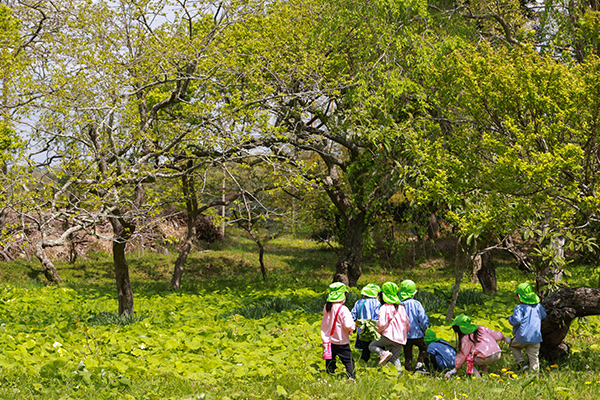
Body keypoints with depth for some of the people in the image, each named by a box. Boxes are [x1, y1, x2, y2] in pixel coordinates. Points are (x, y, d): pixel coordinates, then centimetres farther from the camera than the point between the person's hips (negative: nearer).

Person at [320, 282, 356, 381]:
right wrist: (354, 326, -3)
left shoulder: (326, 307, 0)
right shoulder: (343, 309, -22)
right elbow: (348, 325, -24)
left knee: (330, 360, 16)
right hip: (341, 341, -6)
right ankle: (351, 377, 0)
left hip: (328, 339, 6)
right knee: (348, 360, 5)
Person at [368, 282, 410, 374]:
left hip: (389, 336, -6)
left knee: (372, 346, 7)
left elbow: (382, 324, -16)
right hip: (400, 338, 6)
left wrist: (378, 330, 4)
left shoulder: (384, 308, -7)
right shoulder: (401, 308, 15)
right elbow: (407, 323, 19)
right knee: (396, 358, 13)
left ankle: (383, 353, -19)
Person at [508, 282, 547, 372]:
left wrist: (510, 318, -2)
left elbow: (516, 320, -24)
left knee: (514, 346, 24)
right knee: (534, 357, 11)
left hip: (523, 337, -4)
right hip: (536, 338, 4)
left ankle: (521, 363, 8)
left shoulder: (520, 308, -13)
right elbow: (543, 315, 23)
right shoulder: (538, 306, 6)